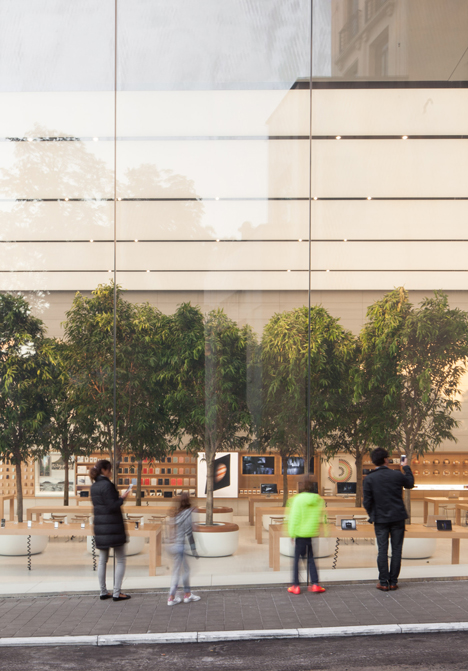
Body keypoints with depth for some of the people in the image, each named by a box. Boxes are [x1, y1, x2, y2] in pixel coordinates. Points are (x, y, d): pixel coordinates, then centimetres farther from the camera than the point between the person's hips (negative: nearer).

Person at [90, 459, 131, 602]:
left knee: (103, 560, 13)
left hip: (100, 527, 8)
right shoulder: (107, 485, -16)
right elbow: (112, 506, -20)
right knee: (120, 560, 1)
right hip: (113, 526, -8)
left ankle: (103, 592, 16)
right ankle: (116, 593, 0)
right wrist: (122, 498, -6)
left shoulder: (94, 486, 9)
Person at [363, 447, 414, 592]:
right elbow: (410, 484, 16)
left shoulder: (369, 479, -8)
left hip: (380, 520, 0)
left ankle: (383, 582, 5)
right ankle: (393, 581, 9)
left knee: (382, 551, 5)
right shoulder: (397, 475, -6)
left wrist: (372, 516, 11)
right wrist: (406, 467, 27)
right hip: (398, 518, 0)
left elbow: (367, 501, -5)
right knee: (396, 550, 7)